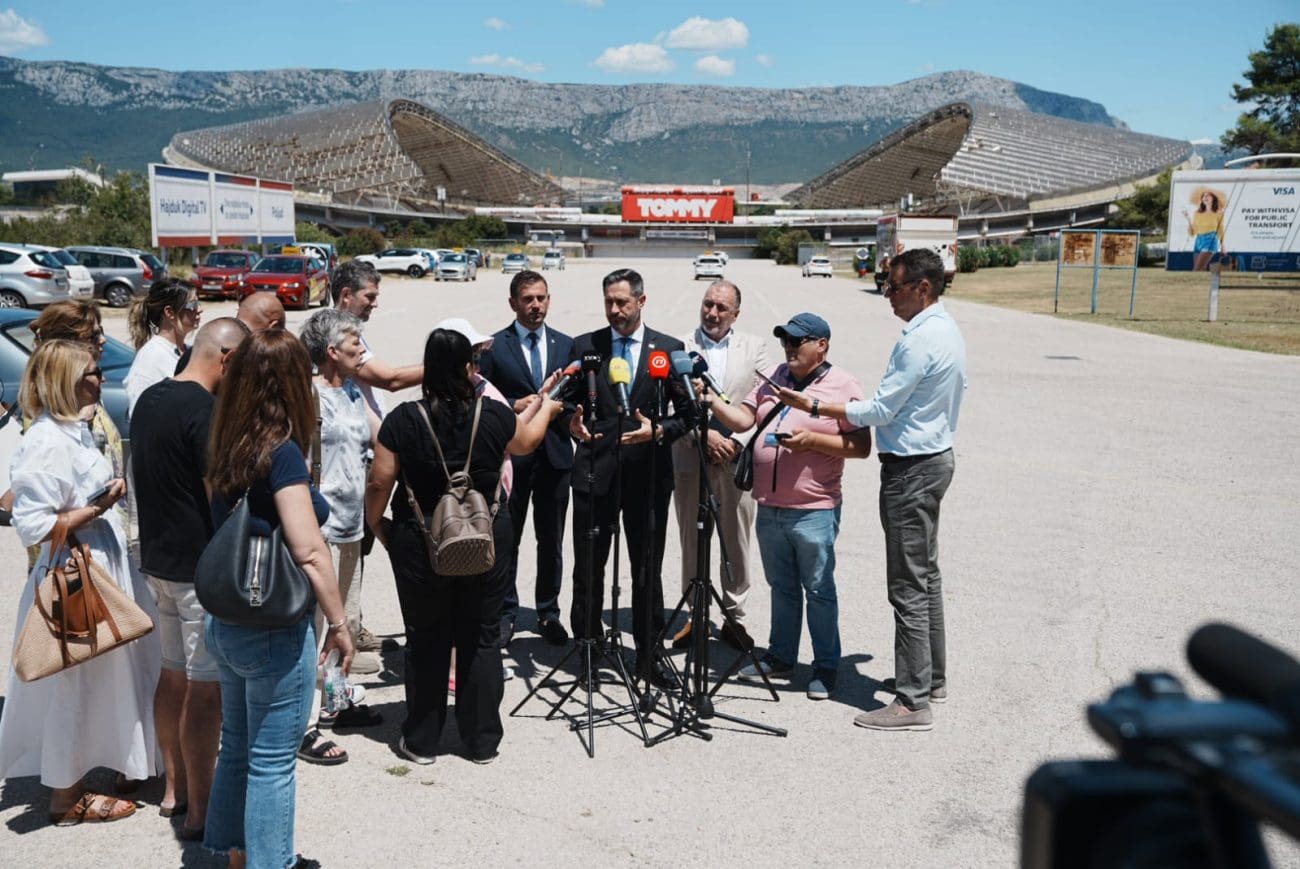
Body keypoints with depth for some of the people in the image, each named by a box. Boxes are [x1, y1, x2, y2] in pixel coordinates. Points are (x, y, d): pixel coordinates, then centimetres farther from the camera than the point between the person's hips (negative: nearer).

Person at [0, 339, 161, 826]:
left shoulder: (74, 431, 9)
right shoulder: (47, 443, -20)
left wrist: (112, 491, 6)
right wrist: (97, 508, -21)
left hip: (102, 570, 9)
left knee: (102, 679, 20)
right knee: (74, 686, 4)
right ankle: (66, 799, 20)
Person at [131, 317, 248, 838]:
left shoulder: (149, 400, 8)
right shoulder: (206, 412, -20)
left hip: (157, 560, 9)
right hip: (202, 569, -9)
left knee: (173, 675, 19)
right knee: (206, 688, -1)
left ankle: (175, 786, 32)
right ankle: (201, 810, 8)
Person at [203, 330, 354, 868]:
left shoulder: (226, 447, 2)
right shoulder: (282, 451, -20)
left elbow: (224, 524, 11)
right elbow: (309, 553, -23)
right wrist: (339, 625, -15)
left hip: (226, 623, 8)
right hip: (276, 631, -8)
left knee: (236, 748, 21)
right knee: (272, 763, 6)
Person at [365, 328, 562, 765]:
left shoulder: (403, 420, -13)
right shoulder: (494, 415, -9)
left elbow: (379, 483, -9)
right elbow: (525, 442, 12)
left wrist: (376, 524, 10)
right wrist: (546, 408, 31)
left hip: (420, 545, -1)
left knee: (426, 640, 13)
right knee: (481, 639, 13)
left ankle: (421, 741, 23)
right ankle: (482, 740, 22)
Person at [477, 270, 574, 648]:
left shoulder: (566, 345, 8)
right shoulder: (493, 347, -1)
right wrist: (515, 406, -17)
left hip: (554, 453, 3)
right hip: (510, 456, -2)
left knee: (552, 542, 10)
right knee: (506, 540, 7)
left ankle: (548, 614, 22)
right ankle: (505, 614, 20)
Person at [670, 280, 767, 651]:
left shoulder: (754, 347, 7)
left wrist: (736, 443, -10)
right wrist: (703, 435, -14)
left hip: (737, 460, 1)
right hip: (690, 458, -1)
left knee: (737, 544, 8)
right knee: (692, 543, 7)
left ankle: (734, 617, 20)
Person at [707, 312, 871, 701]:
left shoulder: (843, 386, -6)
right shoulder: (775, 377, 11)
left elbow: (861, 446, -11)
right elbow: (742, 420, 7)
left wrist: (812, 440, -20)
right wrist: (710, 400, -7)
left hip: (814, 512, -6)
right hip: (770, 508, 6)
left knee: (818, 591, 4)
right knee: (782, 588, 16)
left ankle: (826, 668, 16)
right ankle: (780, 658, 28)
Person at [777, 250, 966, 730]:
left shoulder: (920, 340, -22)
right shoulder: (946, 329, 11)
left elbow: (880, 410, -20)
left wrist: (809, 406, -15)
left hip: (910, 469, -11)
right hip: (935, 454, 11)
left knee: (909, 587, -6)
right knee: (926, 574, 19)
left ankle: (913, 702, 1)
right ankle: (931, 676, 31)